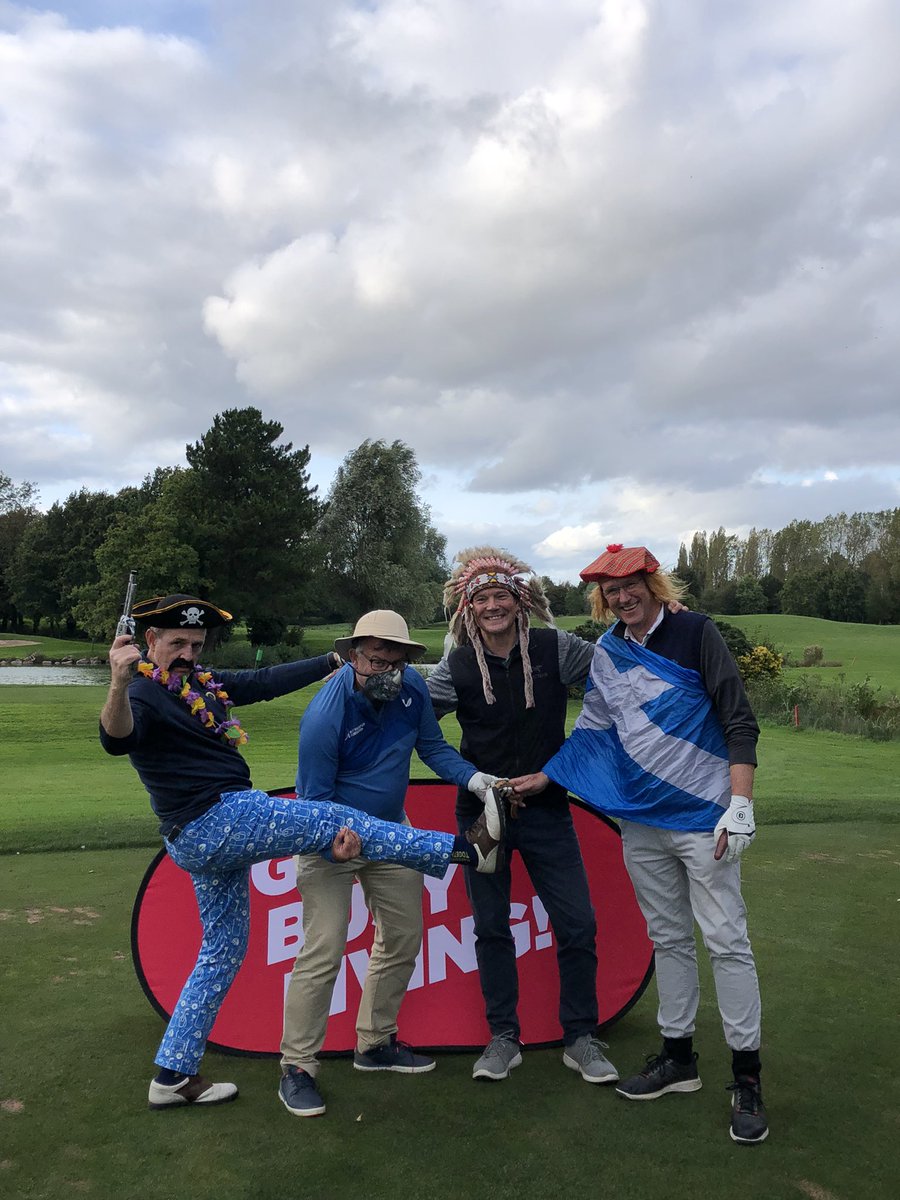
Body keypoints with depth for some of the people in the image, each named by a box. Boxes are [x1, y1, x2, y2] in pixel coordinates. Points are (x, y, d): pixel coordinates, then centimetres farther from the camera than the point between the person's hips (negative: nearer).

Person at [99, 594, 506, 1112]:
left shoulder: (202, 682, 13)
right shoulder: (143, 692, -13)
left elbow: (267, 681, 19)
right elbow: (118, 738, -34)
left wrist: (336, 659, 22)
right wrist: (120, 683, -54)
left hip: (201, 842, 10)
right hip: (218, 818, -10)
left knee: (222, 953, 16)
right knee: (337, 819, -7)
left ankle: (173, 1076, 25)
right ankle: (467, 849, -1)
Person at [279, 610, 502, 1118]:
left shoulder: (412, 688, -14)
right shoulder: (325, 715, -29)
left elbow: (432, 746, -3)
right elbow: (315, 800, -22)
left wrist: (475, 779, -18)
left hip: (390, 829, 6)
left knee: (404, 937, 13)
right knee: (323, 951, -10)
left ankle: (376, 1042, 31)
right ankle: (298, 1066, 6)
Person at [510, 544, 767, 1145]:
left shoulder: (695, 632, -8)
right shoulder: (606, 655, 7)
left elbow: (739, 720, -9)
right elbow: (592, 729, 17)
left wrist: (740, 805, -16)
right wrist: (544, 777, 12)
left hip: (703, 818, -5)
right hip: (642, 821, 5)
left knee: (726, 941, -1)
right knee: (668, 939, 15)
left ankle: (747, 1077, 13)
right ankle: (678, 1057, 28)